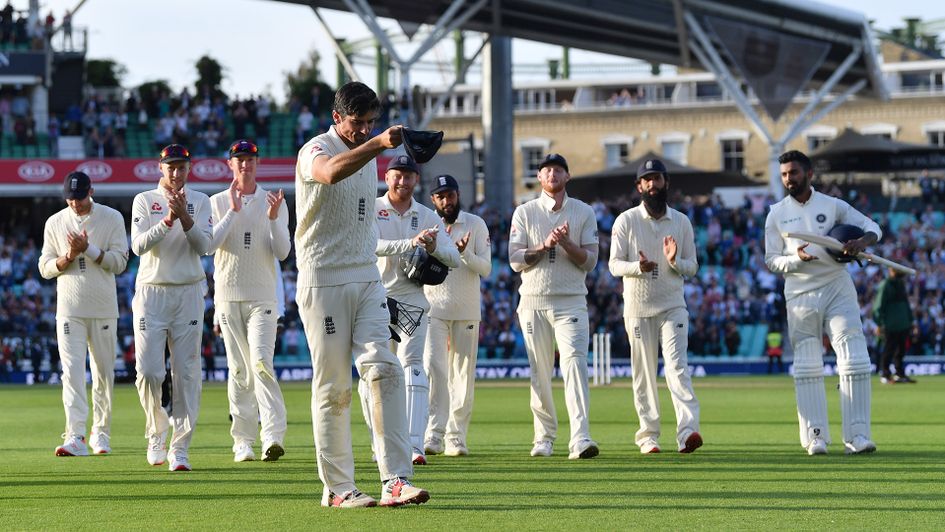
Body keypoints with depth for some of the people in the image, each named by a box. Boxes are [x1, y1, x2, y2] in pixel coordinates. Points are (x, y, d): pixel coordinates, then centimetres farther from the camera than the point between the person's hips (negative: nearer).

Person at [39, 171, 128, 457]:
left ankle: (101, 433, 16)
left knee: (104, 372, 5)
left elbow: (120, 262, -4)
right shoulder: (55, 223, 7)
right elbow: (46, 269, 6)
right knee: (72, 371, -11)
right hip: (69, 310, 0)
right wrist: (69, 256, -13)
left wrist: (89, 249, -17)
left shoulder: (112, 218, 2)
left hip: (104, 309, 0)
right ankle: (76, 436, -19)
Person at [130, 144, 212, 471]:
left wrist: (185, 217, -20)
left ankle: (179, 448, -2)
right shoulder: (144, 201, 5)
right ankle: (156, 432, 17)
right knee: (148, 371, -7)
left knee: (186, 373, -4)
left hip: (188, 294, 1)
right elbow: (138, 245, -10)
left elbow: (204, 245, -6)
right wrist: (168, 220, -22)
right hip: (151, 293, -1)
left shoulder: (200, 202, 7)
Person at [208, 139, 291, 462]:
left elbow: (282, 252, -1)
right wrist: (233, 211, -13)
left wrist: (273, 219, -17)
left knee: (261, 362, -17)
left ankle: (273, 437, -26)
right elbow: (209, 244, -7)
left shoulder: (274, 203, 7)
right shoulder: (217, 203, 8)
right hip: (228, 296, 1)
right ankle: (243, 442, 7)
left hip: (263, 296, -1)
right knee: (238, 370, 2)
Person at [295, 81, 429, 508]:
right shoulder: (316, 151, -9)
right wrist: (379, 144, -48)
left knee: (383, 370, -10)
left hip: (367, 279, 6)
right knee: (332, 387, -2)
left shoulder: (367, 153, 15)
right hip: (323, 281, -6)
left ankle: (395, 481, -15)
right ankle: (337, 488, 6)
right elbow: (332, 172, -35)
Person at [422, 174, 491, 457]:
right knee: (432, 367, -14)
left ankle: (456, 437, 6)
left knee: (463, 374, 1)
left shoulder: (476, 224, 5)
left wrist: (465, 253, -20)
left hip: (466, 311, 1)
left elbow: (485, 269, -2)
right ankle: (433, 435, -19)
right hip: (433, 308, -1)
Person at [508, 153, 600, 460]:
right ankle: (544, 437, 15)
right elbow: (515, 260, 1)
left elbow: (589, 261, 3)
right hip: (535, 301, 1)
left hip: (571, 302, -1)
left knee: (575, 363, -16)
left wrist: (566, 243, -14)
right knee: (539, 372, 4)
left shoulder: (584, 213, 8)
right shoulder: (524, 213, 9)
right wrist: (544, 246, -14)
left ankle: (580, 439, -26)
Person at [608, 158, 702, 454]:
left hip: (673, 305, 0)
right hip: (638, 307, 0)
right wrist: (638, 267, -23)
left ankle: (688, 430, -25)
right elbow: (614, 264, -2)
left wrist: (675, 261, -14)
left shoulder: (681, 222, 8)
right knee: (643, 372, 2)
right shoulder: (626, 221, 2)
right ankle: (648, 435, 8)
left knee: (677, 365, -14)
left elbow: (692, 267, 9)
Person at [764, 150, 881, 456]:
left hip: (838, 290, -1)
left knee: (854, 360, -9)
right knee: (807, 368, -1)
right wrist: (797, 259, -15)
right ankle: (816, 438, 2)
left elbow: (872, 228, 8)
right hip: (800, 295, 1)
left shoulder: (833, 206, 5)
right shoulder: (777, 214, 7)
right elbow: (771, 260, 5)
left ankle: (857, 435, -9)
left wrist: (861, 242, -15)